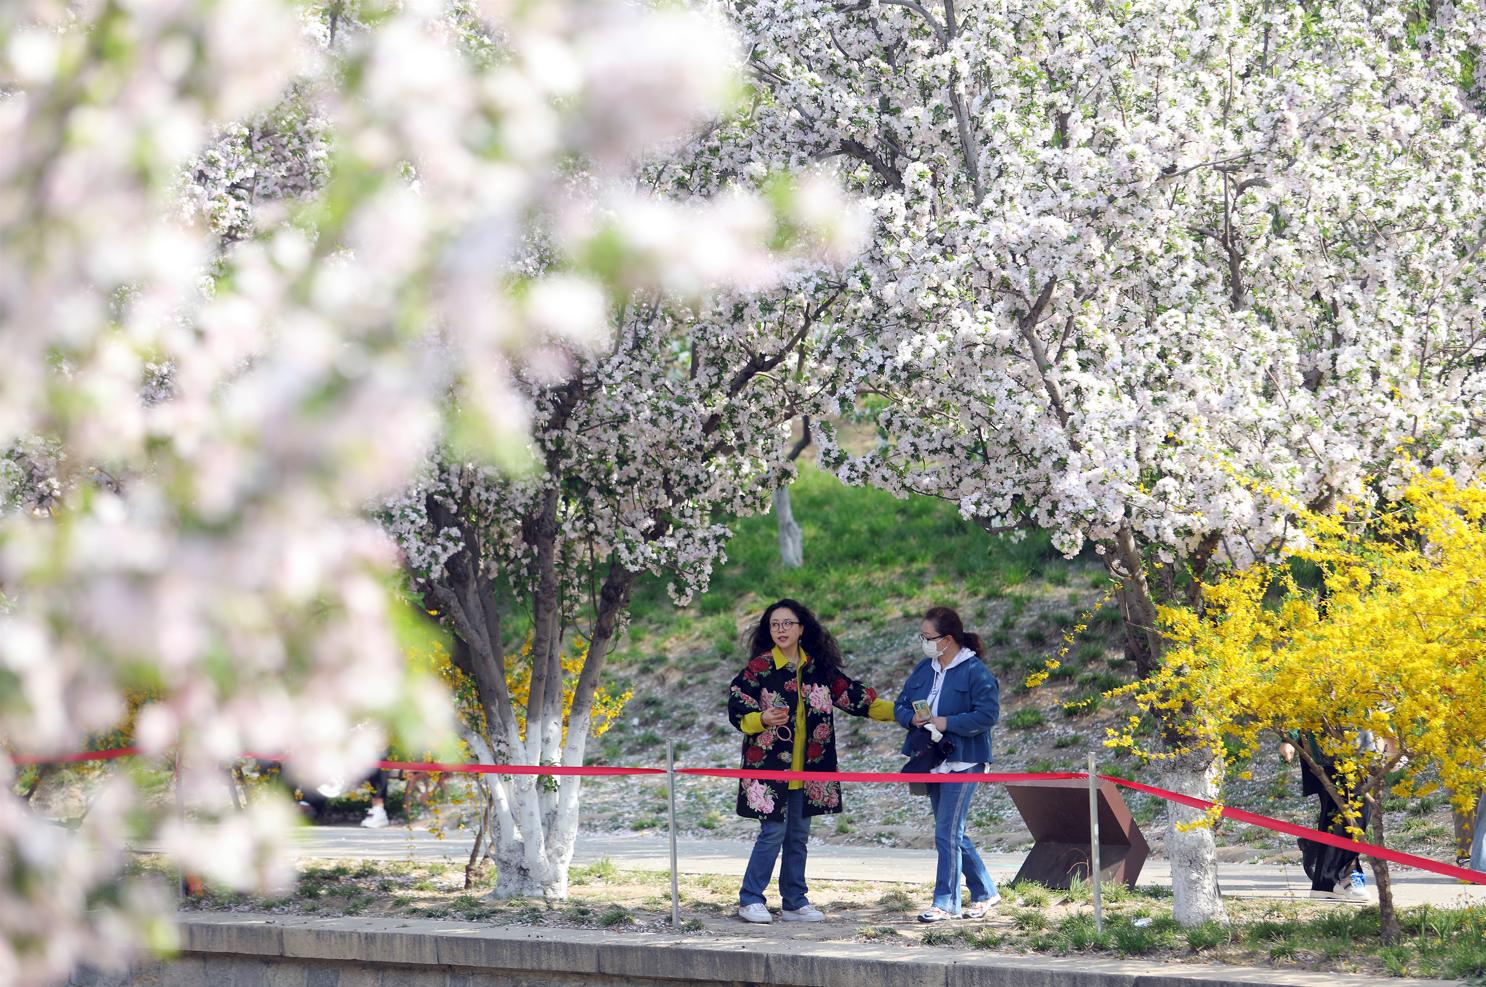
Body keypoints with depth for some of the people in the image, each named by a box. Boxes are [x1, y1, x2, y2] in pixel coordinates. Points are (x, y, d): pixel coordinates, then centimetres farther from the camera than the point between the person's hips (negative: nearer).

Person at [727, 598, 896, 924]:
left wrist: (898, 712, 6)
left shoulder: (819, 668, 7)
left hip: (807, 770, 5)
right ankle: (750, 900, 2)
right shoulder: (758, 668, -5)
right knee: (773, 832, -8)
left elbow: (853, 696, 11)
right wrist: (763, 719, -25)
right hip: (770, 767, -5)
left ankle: (795, 902, 17)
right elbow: (736, 710, -5)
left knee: (799, 835, 9)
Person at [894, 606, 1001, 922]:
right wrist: (912, 718, -7)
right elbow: (900, 706, 16)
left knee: (947, 833, -10)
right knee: (954, 834, 13)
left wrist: (946, 723, -20)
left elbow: (987, 715, -17)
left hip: (962, 763, -8)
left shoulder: (976, 672, -11)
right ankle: (985, 893, 26)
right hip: (933, 763, 8)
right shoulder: (923, 670, 11)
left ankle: (945, 903, -4)